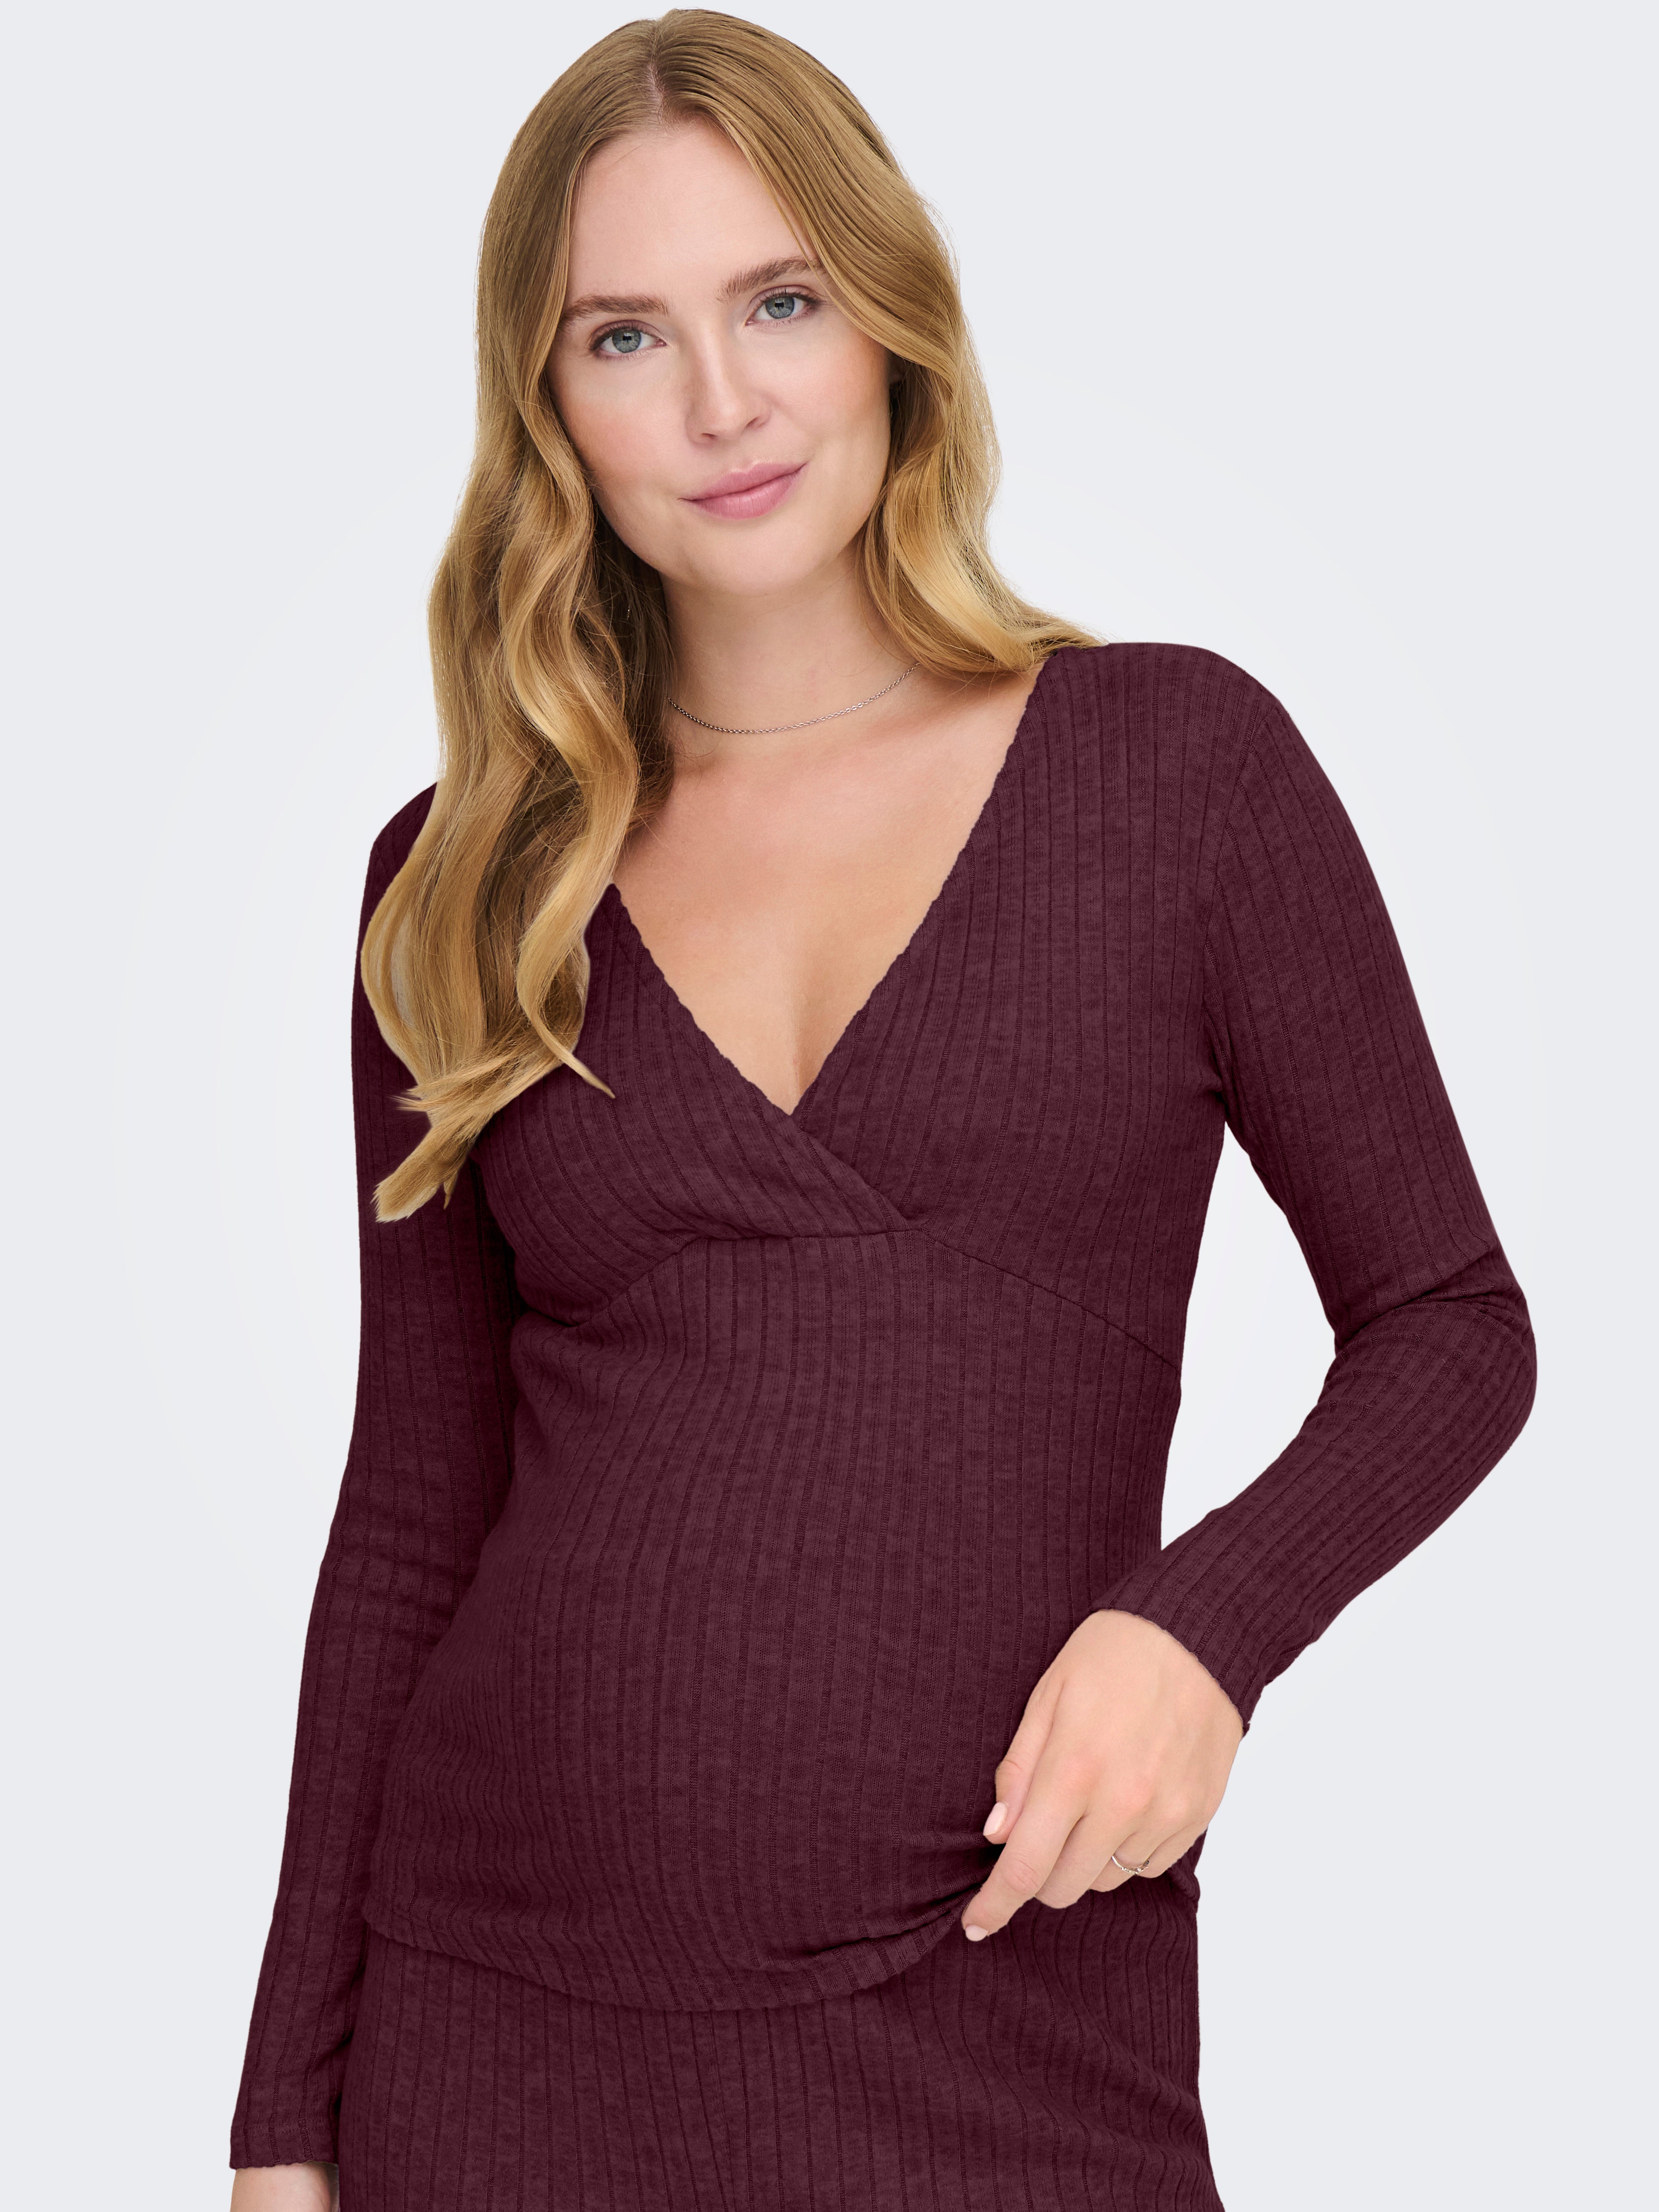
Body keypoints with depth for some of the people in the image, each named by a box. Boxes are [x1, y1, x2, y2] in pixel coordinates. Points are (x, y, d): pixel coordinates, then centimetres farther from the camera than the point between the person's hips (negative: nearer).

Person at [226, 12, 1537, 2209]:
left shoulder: (1181, 761, -2)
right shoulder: (464, 884, 5)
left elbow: (1449, 1325, 3)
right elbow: (413, 1520, 8)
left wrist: (1205, 1617, -15)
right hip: (503, 2027, 2)